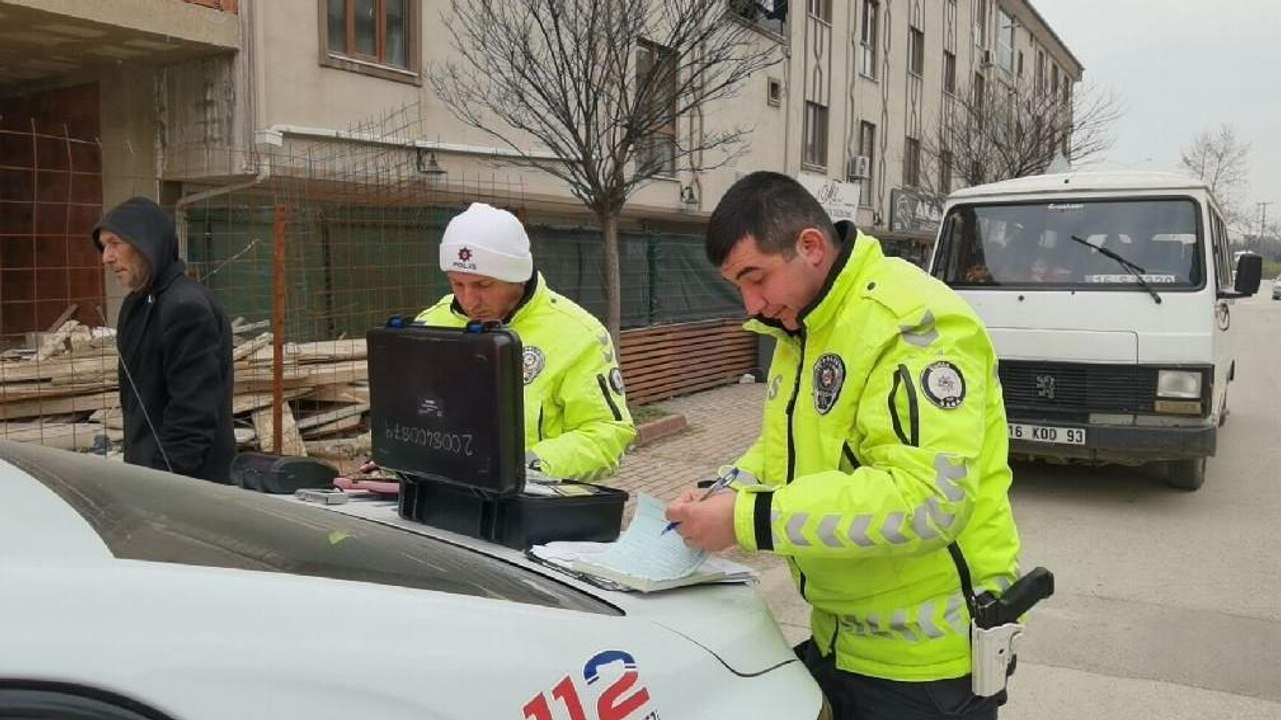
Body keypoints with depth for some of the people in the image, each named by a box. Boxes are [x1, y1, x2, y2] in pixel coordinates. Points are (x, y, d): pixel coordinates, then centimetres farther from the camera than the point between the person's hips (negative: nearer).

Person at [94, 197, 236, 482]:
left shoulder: (188, 308, -19)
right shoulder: (138, 304, 11)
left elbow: (193, 415, -23)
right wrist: (133, 466, 16)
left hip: (186, 482, -9)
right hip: (147, 472, 9)